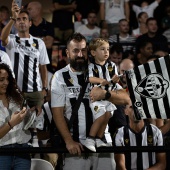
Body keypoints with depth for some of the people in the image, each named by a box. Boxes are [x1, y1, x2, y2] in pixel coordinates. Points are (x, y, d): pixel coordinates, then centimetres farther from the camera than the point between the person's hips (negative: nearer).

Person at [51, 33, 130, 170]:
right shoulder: (60, 77, 3)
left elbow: (125, 99, 0)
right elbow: (58, 112, -1)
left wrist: (106, 94, -19)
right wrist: (69, 141, -10)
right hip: (76, 144, -2)